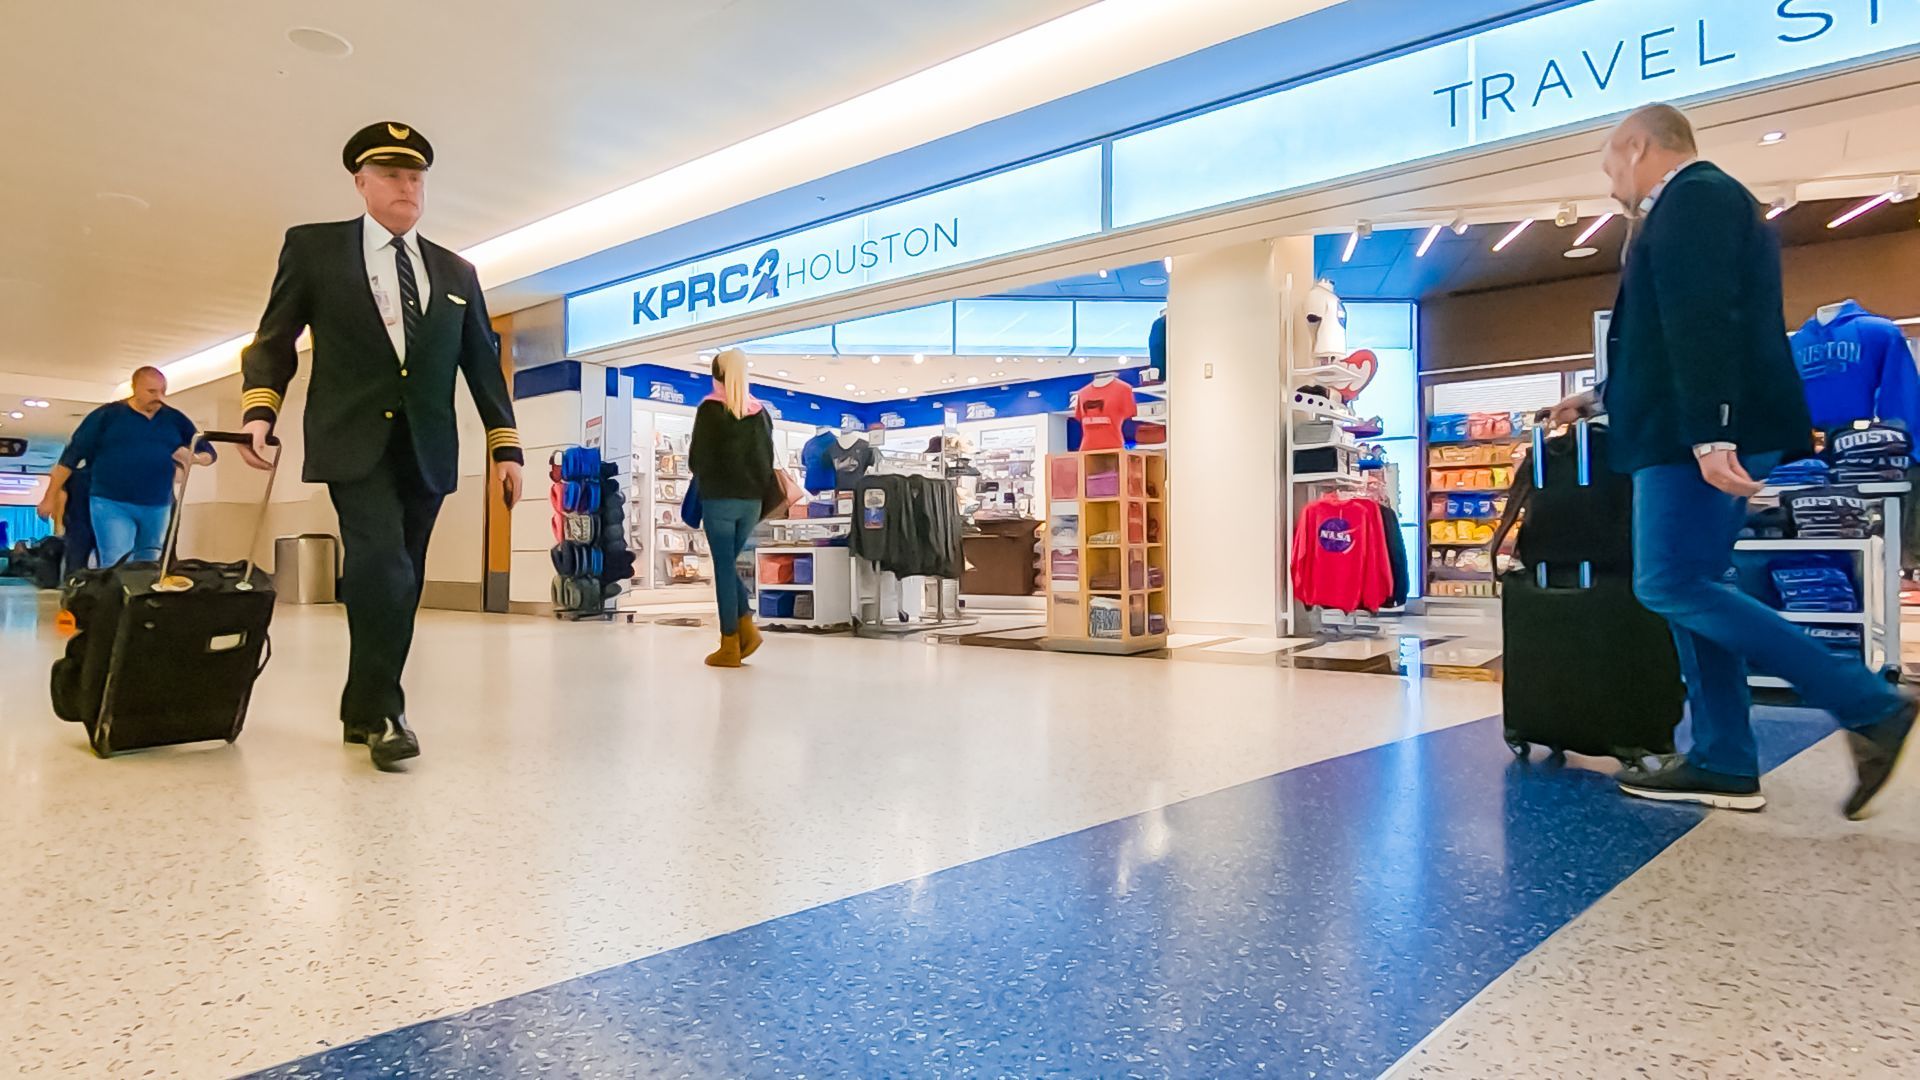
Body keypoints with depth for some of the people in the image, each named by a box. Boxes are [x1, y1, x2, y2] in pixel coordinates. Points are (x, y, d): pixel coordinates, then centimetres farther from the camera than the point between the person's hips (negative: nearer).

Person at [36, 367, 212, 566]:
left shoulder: (175, 419, 8)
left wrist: (194, 457, -14)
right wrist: (51, 496, 0)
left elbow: (208, 453, 11)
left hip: (158, 507, 4)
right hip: (111, 504, -3)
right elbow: (72, 454, 1)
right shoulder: (107, 415, 0)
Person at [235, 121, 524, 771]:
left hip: (426, 449, 4)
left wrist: (505, 446, 7)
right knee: (382, 565, -20)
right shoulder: (313, 247, 8)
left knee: (400, 581, 6)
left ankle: (361, 711, 19)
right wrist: (259, 408, -10)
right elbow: (275, 339, 6)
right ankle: (383, 710, -9)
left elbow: (483, 364, 15)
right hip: (354, 441, -3)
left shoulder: (456, 273, 16)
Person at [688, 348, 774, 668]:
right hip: (751, 499, 5)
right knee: (729, 563, 17)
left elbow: (696, 458, -2)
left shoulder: (710, 409, -5)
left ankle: (730, 645, 0)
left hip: (718, 497, -5)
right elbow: (768, 457, 11)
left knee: (722, 567, 0)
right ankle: (746, 627, 2)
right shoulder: (760, 412, 8)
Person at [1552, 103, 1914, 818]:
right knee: (1692, 588, 8)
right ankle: (1723, 765, 10)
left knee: (1671, 587, -13)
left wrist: (1708, 434, -28)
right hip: (1699, 433, 11)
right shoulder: (1704, 202, 25)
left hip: (1700, 436, -11)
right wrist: (1602, 399, 35)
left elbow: (1704, 324, -21)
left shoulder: (1693, 196, -7)